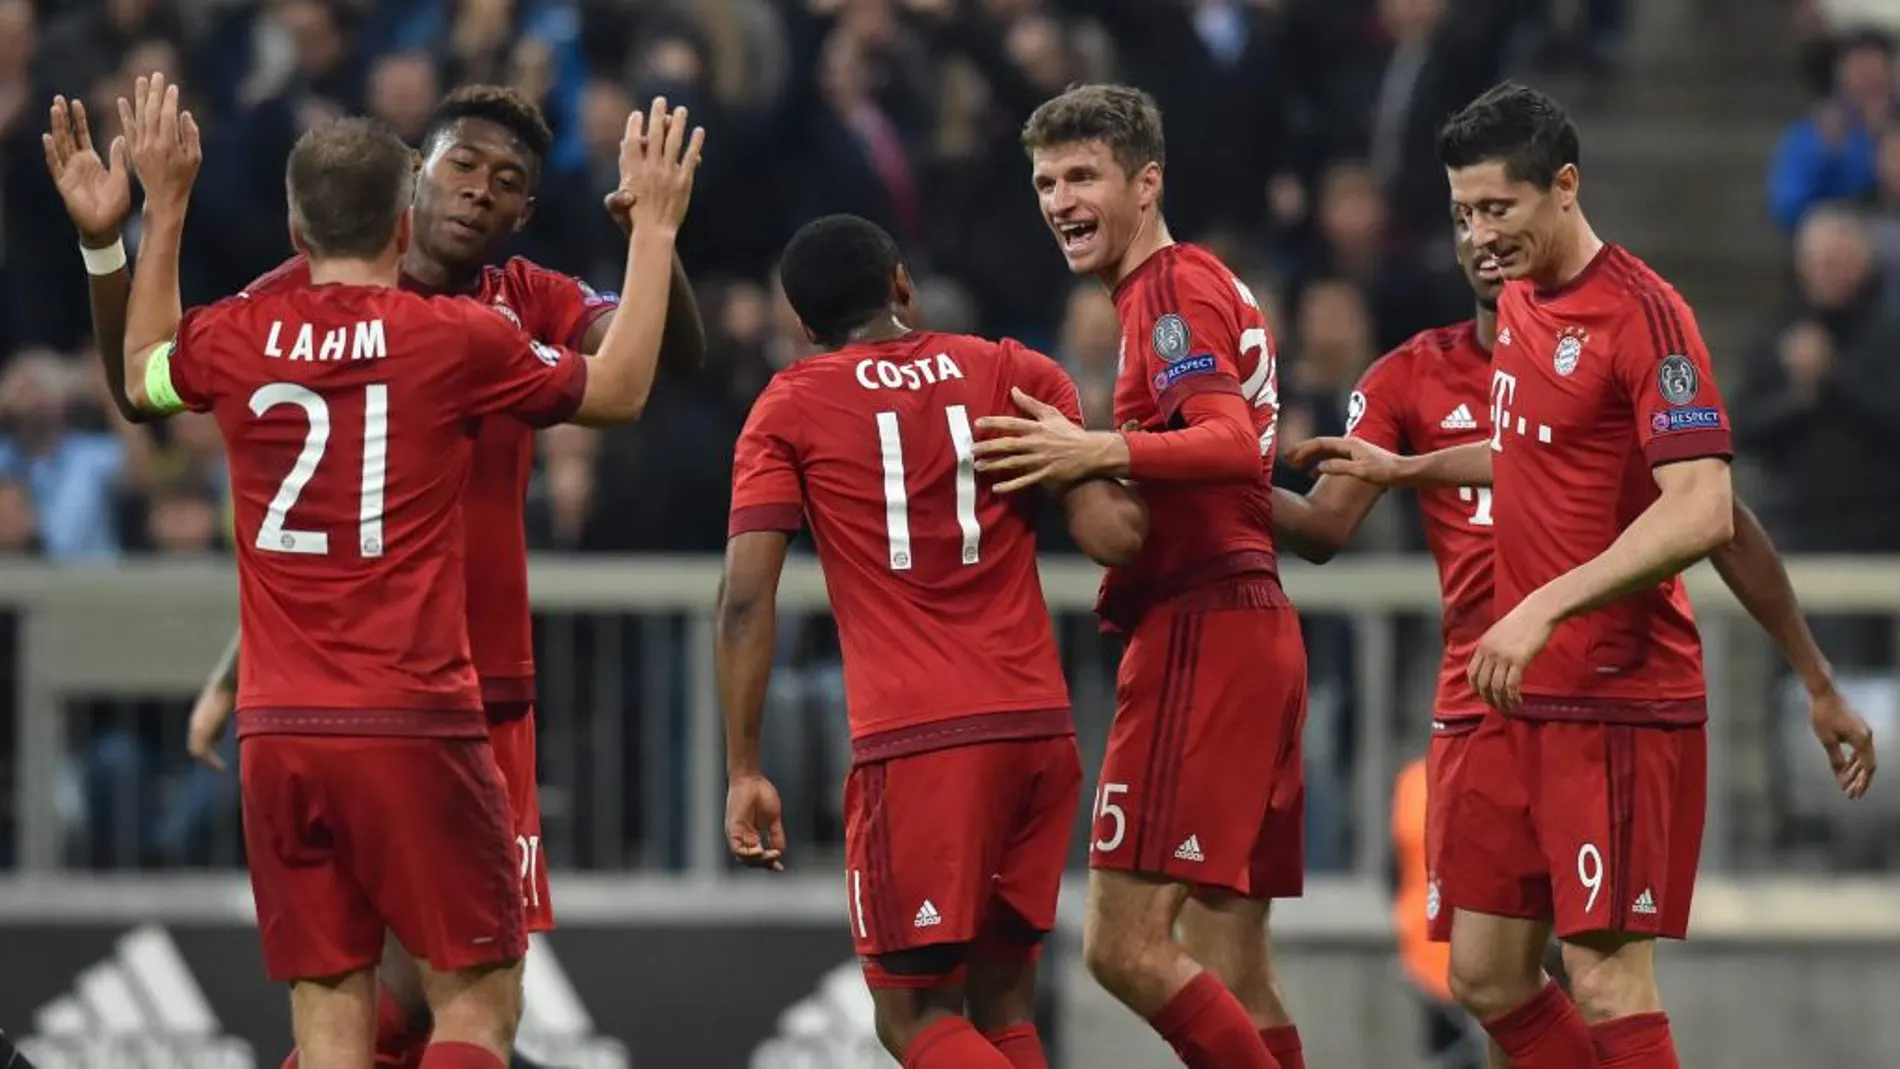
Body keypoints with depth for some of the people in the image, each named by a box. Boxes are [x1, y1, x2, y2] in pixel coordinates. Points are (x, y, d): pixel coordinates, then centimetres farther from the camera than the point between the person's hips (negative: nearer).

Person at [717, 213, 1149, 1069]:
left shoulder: (791, 408, 6)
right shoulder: (1016, 374, 11)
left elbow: (745, 599, -4)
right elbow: (1112, 534, -2)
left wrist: (743, 773, -2)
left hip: (914, 742, -4)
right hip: (1038, 729, 4)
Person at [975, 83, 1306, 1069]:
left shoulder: (1172, 289, -8)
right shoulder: (1205, 286, 21)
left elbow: (1233, 442, -23)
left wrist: (1101, 453, -35)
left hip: (1200, 632, -10)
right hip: (1253, 627, 10)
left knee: (1124, 946, -14)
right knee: (1228, 978, 9)